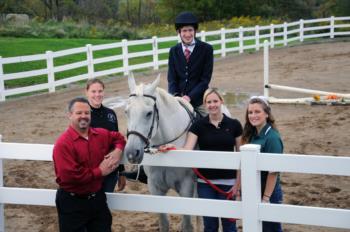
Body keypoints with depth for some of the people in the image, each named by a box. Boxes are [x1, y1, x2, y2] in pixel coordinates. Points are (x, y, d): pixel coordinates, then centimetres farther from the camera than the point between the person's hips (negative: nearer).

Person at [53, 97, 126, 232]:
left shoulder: (102, 135, 1)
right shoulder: (63, 144, -20)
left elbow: (118, 137, 23)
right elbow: (69, 176, -28)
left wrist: (118, 150, -3)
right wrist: (100, 171, -19)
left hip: (98, 198, 6)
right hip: (72, 203, -6)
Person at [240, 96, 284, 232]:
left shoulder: (272, 138, -19)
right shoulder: (251, 135, 3)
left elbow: (273, 172, -20)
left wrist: (266, 198, -20)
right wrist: (243, 191, 10)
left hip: (268, 194, -7)